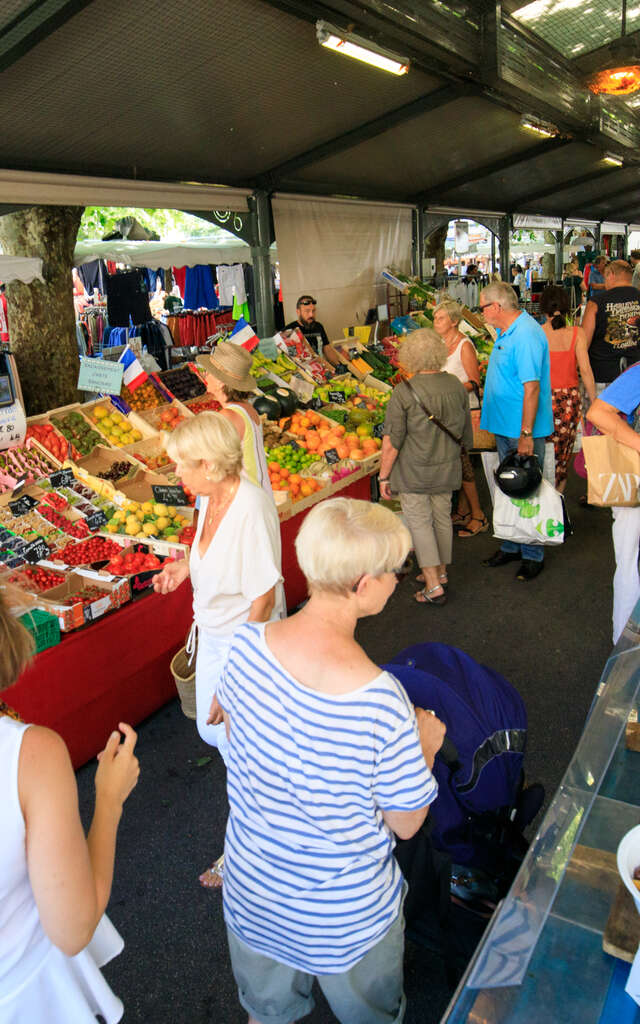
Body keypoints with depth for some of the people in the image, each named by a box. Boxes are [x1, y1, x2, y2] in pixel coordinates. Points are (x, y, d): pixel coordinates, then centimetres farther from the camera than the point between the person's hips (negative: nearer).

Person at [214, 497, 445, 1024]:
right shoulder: (381, 699, -35)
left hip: (253, 887, 4)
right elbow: (406, 822, -20)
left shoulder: (249, 644, -22)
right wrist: (426, 745, -2)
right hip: (345, 912, -3)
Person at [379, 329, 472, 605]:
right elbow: (466, 434, 10)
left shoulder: (403, 392, -18)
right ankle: (441, 571, 34)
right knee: (442, 518, 18)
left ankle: (433, 585, 4)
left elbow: (392, 442, -17)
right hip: (447, 468, 5)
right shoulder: (456, 386, -2)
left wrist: (384, 476, -7)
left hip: (414, 472, -5)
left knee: (419, 522, 5)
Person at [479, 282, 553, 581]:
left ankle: (533, 555, 14)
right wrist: (489, 414, 20)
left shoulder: (526, 335, -19)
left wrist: (526, 434, -25)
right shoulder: (505, 333, 12)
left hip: (524, 431, -10)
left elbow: (532, 387, -24)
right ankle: (511, 547, 31)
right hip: (506, 427, 10)